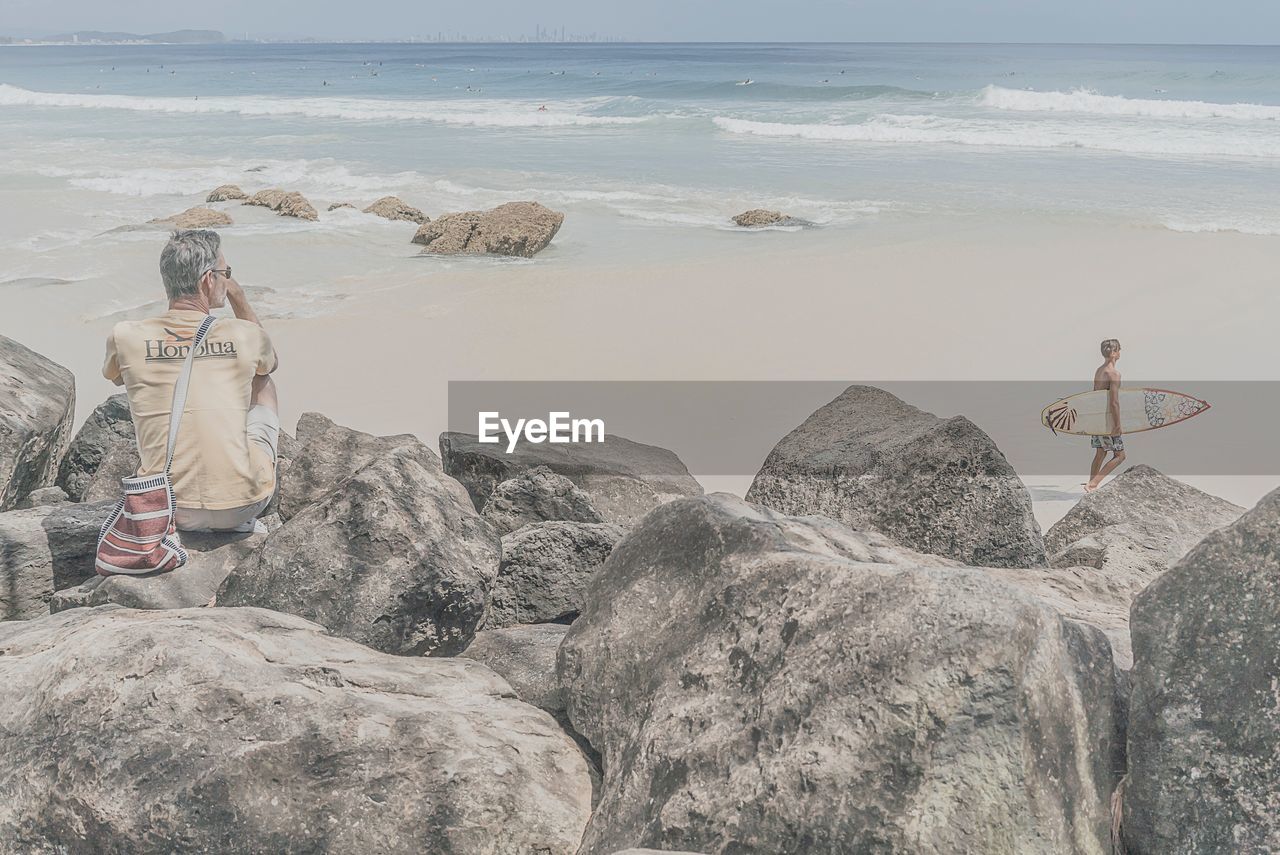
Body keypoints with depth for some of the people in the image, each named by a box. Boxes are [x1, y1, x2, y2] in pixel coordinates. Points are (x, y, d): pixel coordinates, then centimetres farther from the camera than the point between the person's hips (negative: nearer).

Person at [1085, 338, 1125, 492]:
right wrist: (1117, 425, -17)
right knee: (1119, 455, 0)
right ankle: (1092, 484, -8)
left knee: (1100, 453, 15)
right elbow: (1114, 402, -20)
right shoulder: (1114, 373, -17)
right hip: (1108, 418, -9)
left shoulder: (1098, 370, 11)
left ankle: (1092, 487, 18)